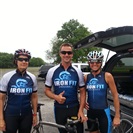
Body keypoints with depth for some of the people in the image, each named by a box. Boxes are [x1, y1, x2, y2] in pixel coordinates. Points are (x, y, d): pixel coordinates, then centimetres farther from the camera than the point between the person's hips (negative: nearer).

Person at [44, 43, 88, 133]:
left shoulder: (78, 71, -2)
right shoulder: (52, 71, -2)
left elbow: (82, 91, 2)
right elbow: (47, 90, 4)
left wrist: (81, 110, -7)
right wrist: (56, 97, -16)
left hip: (75, 107, 0)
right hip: (59, 108, 1)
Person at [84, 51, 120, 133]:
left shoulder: (107, 76, -11)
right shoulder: (86, 77, -1)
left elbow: (115, 95, -9)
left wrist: (117, 116, -10)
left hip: (103, 111, -3)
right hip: (90, 111, 3)